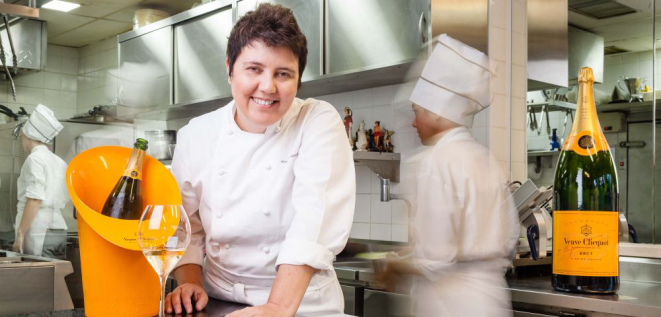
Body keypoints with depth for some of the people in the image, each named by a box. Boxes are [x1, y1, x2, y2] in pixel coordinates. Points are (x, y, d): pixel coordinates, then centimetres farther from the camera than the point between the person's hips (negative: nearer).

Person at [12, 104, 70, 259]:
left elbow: (35, 199, -15)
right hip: (59, 230, 7)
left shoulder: (35, 159, -7)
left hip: (38, 231, -7)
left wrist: (20, 233, -13)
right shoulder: (59, 162, 13)